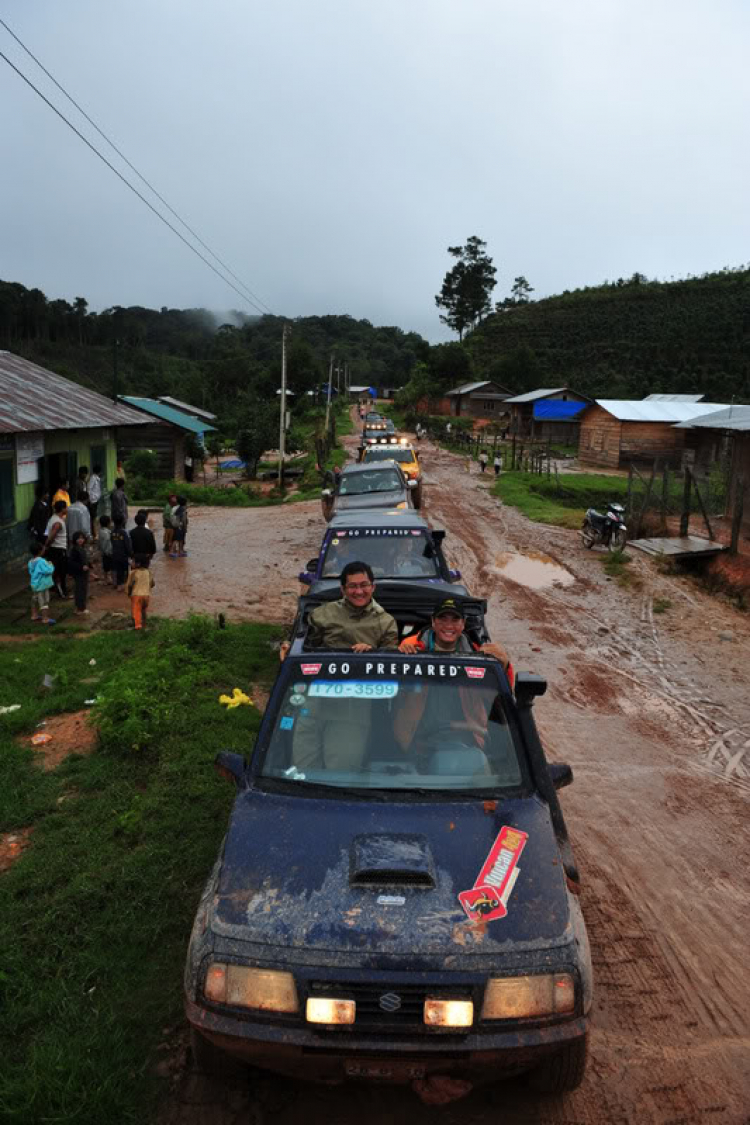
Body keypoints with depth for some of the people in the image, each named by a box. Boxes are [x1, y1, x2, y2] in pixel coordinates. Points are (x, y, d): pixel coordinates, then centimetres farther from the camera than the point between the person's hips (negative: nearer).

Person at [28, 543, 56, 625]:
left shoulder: (31, 561, 3)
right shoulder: (41, 561, -24)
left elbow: (30, 572, 13)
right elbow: (49, 570, -27)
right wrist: (50, 565, -7)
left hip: (34, 584, 9)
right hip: (42, 585, -9)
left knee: (34, 600, 20)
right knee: (44, 602, -2)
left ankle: (34, 615, 32)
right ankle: (45, 618, 1)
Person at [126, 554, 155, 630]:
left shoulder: (133, 573, -13)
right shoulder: (149, 572, 1)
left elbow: (129, 585, -12)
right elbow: (153, 584, 4)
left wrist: (129, 592, 5)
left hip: (136, 594, -4)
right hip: (147, 594, 5)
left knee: (136, 610, 2)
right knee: (144, 610, 19)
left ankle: (138, 624, -10)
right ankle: (143, 624, 27)